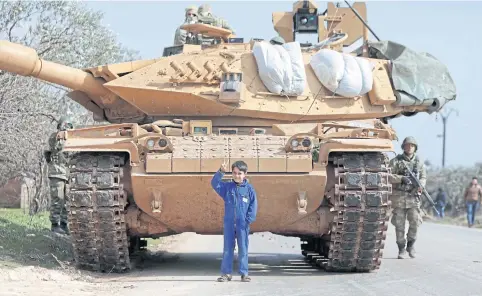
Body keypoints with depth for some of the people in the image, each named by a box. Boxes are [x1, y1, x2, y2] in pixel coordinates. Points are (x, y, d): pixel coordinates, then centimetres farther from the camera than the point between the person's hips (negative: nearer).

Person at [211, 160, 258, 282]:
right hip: (229, 223, 1)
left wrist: (248, 220, -8)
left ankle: (244, 273, 9)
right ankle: (226, 273, 8)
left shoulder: (249, 189, 0)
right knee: (227, 249, 4)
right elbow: (215, 183, -7)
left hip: (243, 225, -1)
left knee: (243, 249, 3)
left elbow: (253, 206, 0)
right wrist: (221, 172, -20)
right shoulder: (227, 187, 4)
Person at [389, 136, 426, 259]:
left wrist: (420, 186, -5)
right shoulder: (396, 161, 0)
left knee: (415, 221, -8)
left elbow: (423, 177, 17)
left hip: (414, 196, 2)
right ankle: (401, 249, 10)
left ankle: (410, 244, 14)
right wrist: (401, 178, -19)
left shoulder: (419, 162, 8)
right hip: (399, 196, -1)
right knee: (399, 224, 0)